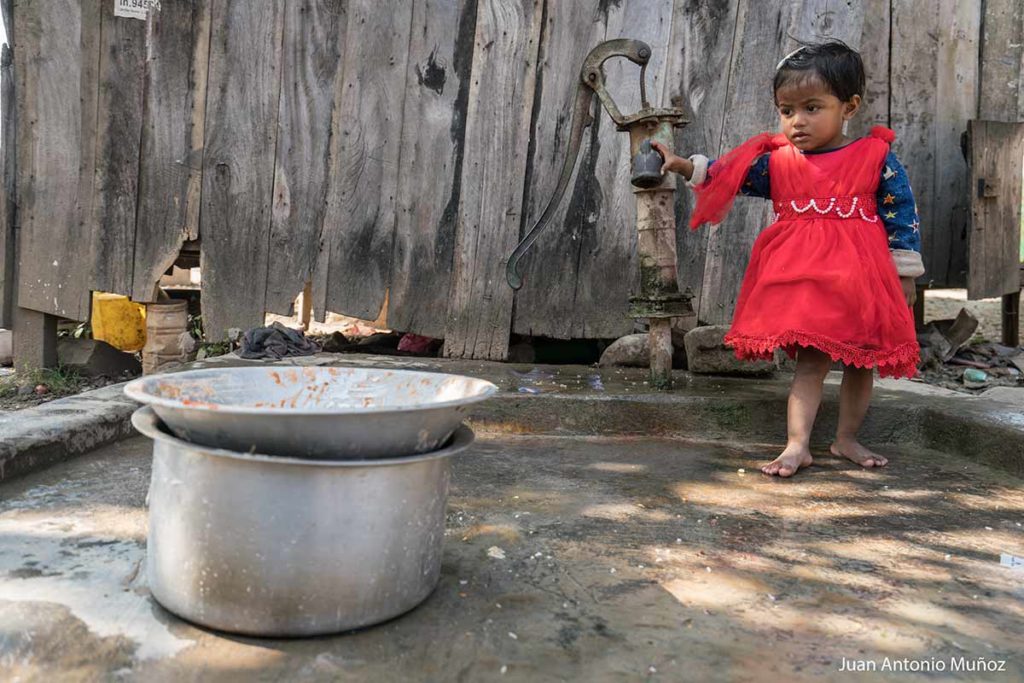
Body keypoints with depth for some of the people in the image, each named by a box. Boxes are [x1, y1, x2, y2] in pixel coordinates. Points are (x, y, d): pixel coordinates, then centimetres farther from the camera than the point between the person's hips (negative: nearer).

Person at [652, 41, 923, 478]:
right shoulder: (775, 160, 1)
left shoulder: (877, 157, -4)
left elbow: (902, 215, 0)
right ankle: (797, 446, 4)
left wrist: (905, 273, 0)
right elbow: (727, 176, 1)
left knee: (862, 360, 13)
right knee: (811, 360, 0)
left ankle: (847, 439, 30)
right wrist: (683, 165, -13)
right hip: (802, 278, 0)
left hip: (861, 278, 1)